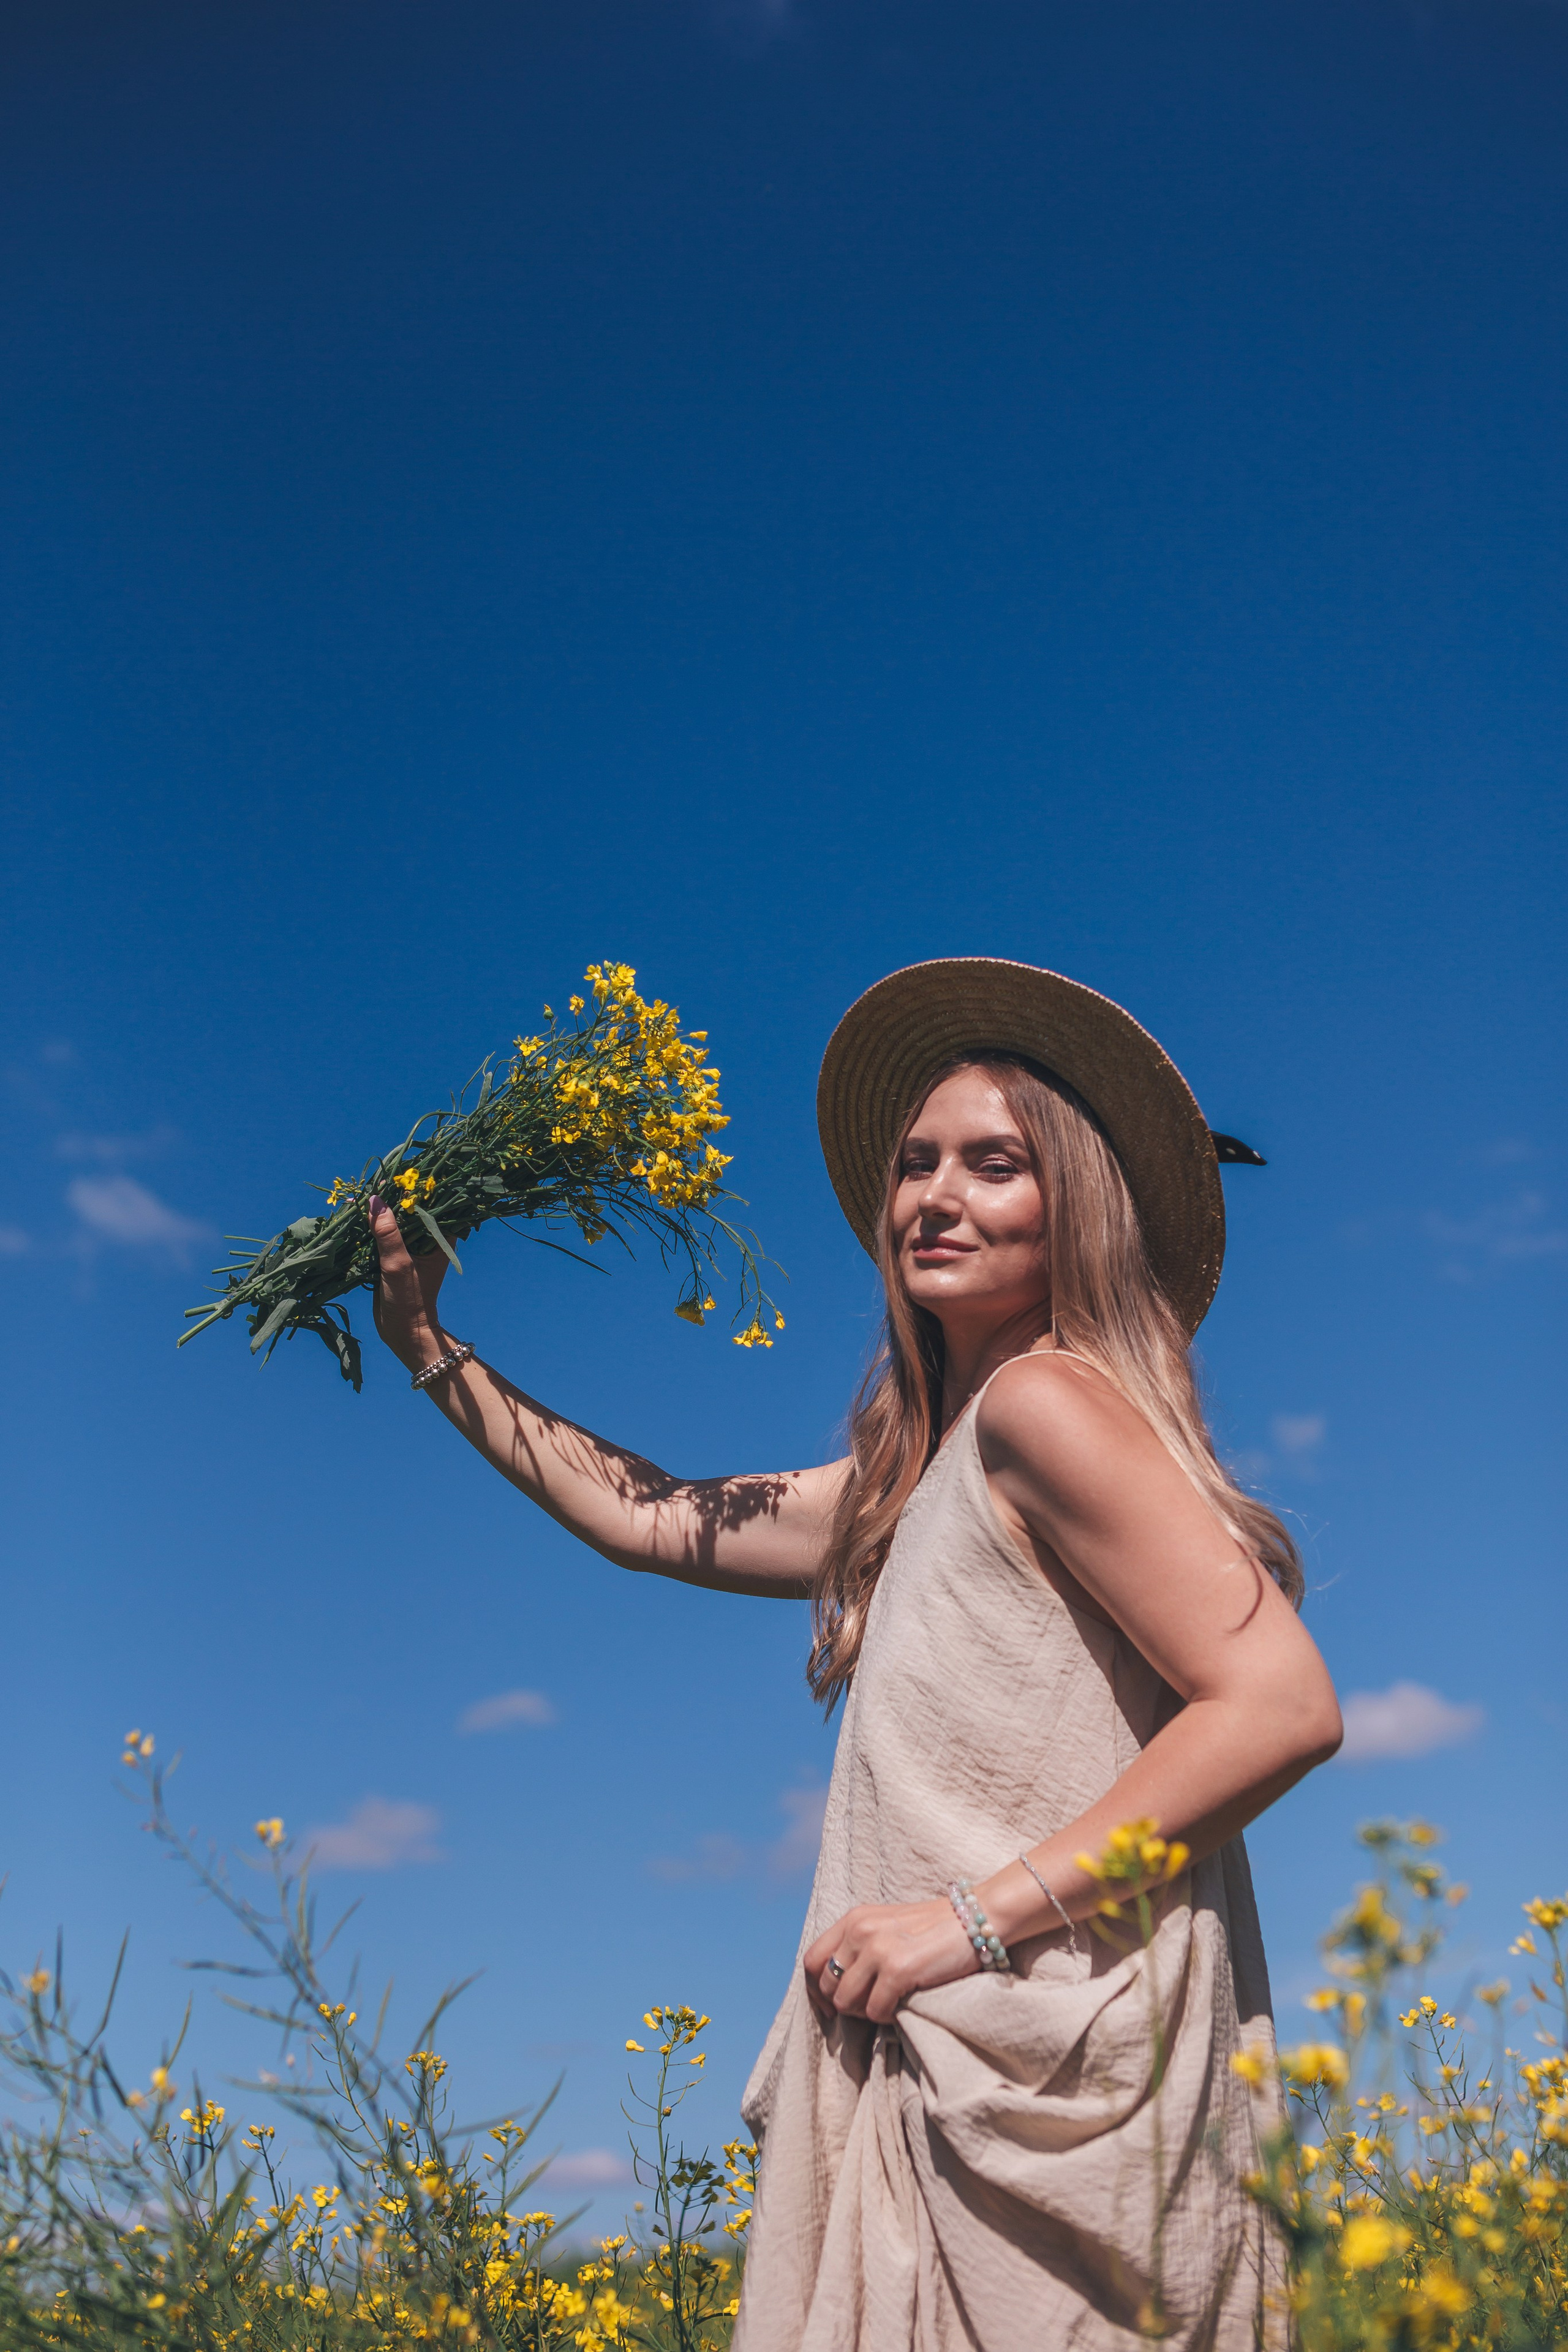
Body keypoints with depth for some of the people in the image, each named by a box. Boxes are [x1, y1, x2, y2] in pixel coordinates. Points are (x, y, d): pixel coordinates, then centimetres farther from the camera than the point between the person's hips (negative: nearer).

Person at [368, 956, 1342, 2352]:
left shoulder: (1044, 1399, -11)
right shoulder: (913, 1477, 15)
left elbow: (1282, 1704, -19)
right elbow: (651, 1519, 24)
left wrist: (974, 1917, -18)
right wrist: (434, 1353, 28)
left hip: (1059, 2067, -8)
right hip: (933, 2068, 8)